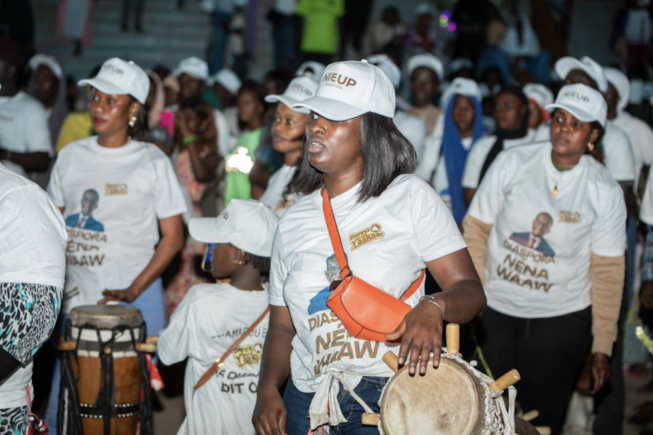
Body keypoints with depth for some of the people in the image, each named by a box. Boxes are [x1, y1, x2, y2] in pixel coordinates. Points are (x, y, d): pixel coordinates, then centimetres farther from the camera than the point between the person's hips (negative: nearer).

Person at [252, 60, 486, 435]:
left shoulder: (410, 197, -4)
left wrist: (433, 308, -30)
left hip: (392, 395, -3)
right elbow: (283, 325, 11)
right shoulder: (294, 222, 8)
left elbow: (471, 291, -9)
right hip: (308, 401, 4)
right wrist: (268, 388, -6)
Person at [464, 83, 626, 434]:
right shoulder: (513, 162, -4)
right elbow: (477, 229, 0)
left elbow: (607, 271, -2)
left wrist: (602, 346, -2)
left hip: (561, 319, -1)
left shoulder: (605, 191, -4)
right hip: (495, 311, 1)